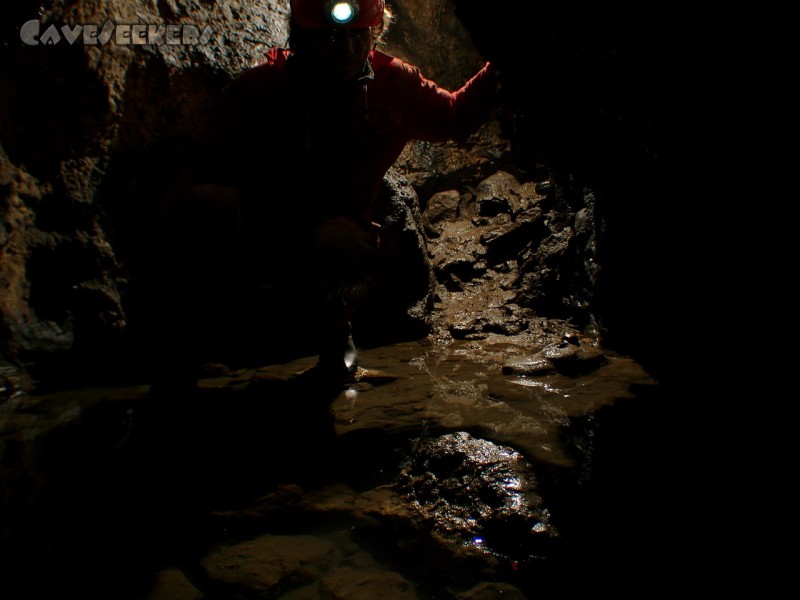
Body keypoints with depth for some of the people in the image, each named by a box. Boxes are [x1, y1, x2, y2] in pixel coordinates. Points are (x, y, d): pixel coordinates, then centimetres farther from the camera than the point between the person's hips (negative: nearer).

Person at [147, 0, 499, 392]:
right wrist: (171, 221, -25)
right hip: (249, 234, 0)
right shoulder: (258, 87, -6)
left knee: (343, 247, -37)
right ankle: (189, 327, -5)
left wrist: (499, 70, 2)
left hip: (330, 235, 1)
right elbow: (204, 167, -6)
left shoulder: (393, 84, 1)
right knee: (208, 206, -33)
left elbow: (455, 118, 16)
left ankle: (332, 332, 0)